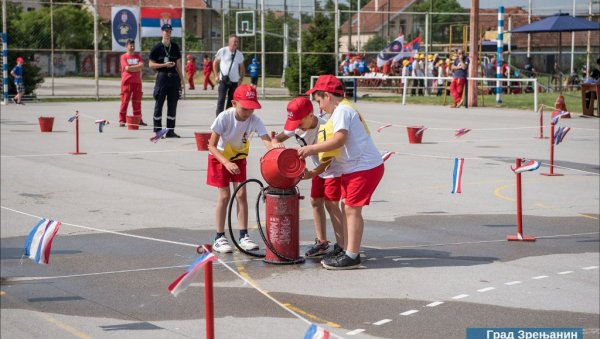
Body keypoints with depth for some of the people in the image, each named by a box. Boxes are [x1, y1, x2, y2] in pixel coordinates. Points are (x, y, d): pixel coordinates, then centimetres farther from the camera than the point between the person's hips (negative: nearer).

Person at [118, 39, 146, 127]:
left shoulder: (138, 56, 14)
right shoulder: (124, 57, 1)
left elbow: (141, 66, 0)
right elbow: (127, 68, -11)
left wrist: (131, 68, -9)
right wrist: (137, 67, -4)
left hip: (137, 82, 4)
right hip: (127, 82, -4)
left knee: (137, 102, 6)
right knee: (124, 101, -4)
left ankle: (138, 119, 11)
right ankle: (122, 120, 0)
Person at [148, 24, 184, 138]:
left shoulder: (175, 47, 12)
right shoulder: (157, 47, -1)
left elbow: (178, 64, 15)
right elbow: (151, 64, -2)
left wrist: (181, 80, 11)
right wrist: (165, 65, -15)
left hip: (174, 78, 4)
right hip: (162, 77, -4)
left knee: (172, 105, 6)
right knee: (159, 104, -1)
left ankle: (170, 131, 12)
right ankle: (158, 130, 3)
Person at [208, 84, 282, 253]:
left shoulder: (254, 120, -24)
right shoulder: (224, 117, -30)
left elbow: (267, 140, -36)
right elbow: (212, 145, -28)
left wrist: (275, 146, -60)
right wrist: (226, 163, -40)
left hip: (238, 157, 3)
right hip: (219, 157, -3)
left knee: (241, 194, -2)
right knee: (224, 195, -5)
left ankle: (243, 236, 6)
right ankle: (219, 238, 5)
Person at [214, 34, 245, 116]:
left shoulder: (240, 54, 5)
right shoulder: (222, 51, -3)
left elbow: (242, 68, 16)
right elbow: (215, 63, 6)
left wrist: (241, 79, 5)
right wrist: (216, 75, -1)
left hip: (235, 81, 3)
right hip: (223, 80, -3)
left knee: (231, 100, 6)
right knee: (221, 99, -9)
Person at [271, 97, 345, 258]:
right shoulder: (296, 126, -11)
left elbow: (328, 159, -30)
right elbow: (278, 138, -1)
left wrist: (312, 173, -41)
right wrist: (276, 143, -25)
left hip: (333, 168, -8)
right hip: (318, 169, 8)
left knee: (331, 204, -12)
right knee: (315, 202, 8)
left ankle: (341, 245, -8)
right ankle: (321, 242, 17)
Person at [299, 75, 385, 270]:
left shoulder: (341, 111, -13)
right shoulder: (344, 109, 19)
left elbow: (339, 139, -26)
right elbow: (338, 146, 19)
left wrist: (311, 149, -23)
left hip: (365, 167, -11)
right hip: (353, 167, 11)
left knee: (352, 209, -9)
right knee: (347, 207, 13)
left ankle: (352, 256, -6)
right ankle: (347, 251, 18)